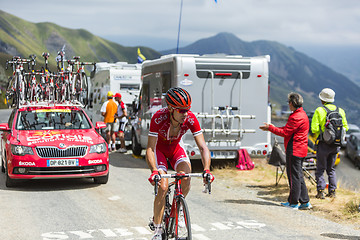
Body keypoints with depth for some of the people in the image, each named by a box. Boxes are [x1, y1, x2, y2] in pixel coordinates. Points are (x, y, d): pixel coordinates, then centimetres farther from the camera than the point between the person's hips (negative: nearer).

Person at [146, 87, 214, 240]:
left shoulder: (190, 119, -29)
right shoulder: (158, 118, -36)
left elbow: (203, 147, -29)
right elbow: (150, 149, -36)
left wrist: (206, 169, -44)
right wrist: (154, 170, -53)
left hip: (176, 147, 3)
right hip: (159, 148, -2)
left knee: (186, 180, -22)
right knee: (162, 187, -19)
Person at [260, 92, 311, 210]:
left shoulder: (296, 117, -17)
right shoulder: (302, 114, 17)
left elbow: (285, 133, -17)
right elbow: (287, 129, 18)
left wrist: (270, 128, -8)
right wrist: (272, 127, 14)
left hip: (294, 150, -10)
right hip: (301, 150, 10)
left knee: (294, 176, -4)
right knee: (298, 176, 13)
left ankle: (293, 202, 2)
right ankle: (305, 202, 15)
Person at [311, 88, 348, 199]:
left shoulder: (319, 111, -9)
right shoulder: (340, 111, 4)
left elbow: (314, 129, -14)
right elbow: (345, 128, 8)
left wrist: (319, 134, 6)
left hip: (324, 144, -4)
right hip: (336, 145, 4)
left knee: (320, 169, 3)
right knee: (331, 169, 16)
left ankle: (320, 192, -2)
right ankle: (332, 191, 15)